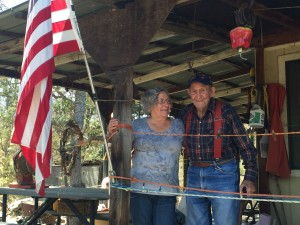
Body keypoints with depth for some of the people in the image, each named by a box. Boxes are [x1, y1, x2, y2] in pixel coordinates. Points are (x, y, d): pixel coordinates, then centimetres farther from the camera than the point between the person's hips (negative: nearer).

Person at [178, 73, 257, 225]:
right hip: (194, 176, 5)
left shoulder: (225, 111, -7)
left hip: (223, 175, -4)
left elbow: (245, 146, -5)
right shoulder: (185, 114, 4)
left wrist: (250, 177, -12)